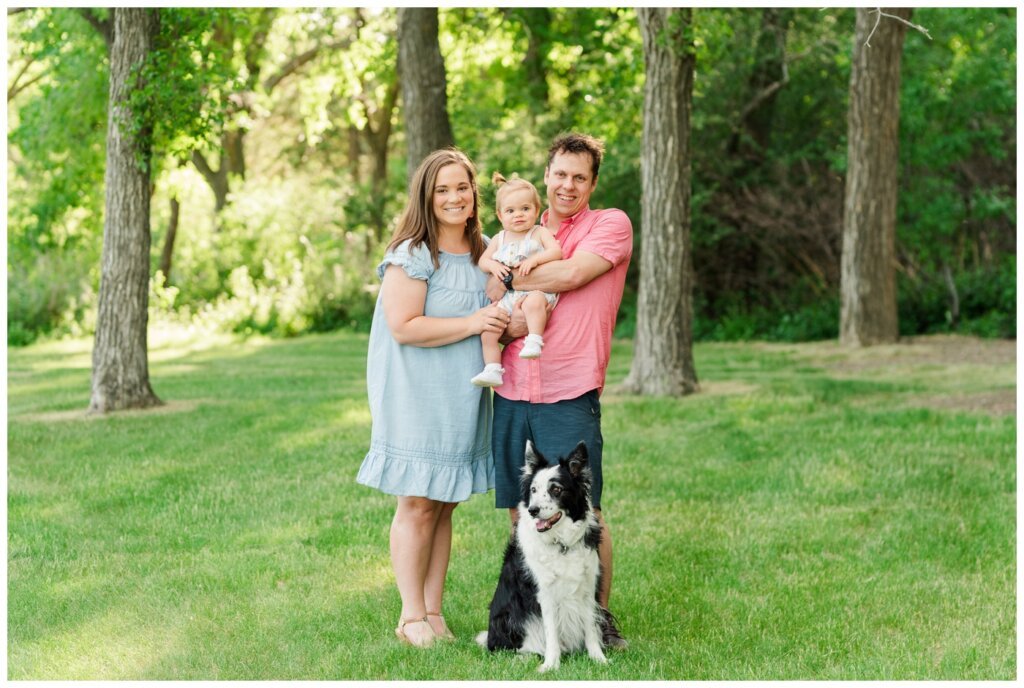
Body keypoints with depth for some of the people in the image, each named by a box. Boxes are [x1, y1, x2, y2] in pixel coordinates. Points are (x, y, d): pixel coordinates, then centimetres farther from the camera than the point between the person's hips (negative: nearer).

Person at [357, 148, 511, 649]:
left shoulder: (485, 253, 12)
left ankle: (433, 611, 15)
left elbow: (496, 313, 28)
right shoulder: (412, 256, -11)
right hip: (416, 396, -6)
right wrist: (471, 324, -21)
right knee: (417, 504, -3)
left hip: (462, 400, 6)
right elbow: (403, 327, -19)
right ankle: (412, 617, 5)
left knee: (445, 504, 9)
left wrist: (513, 320, 6)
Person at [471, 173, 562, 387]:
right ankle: (492, 370, -5)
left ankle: (534, 342, -39)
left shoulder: (540, 233, 5)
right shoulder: (499, 239, 18)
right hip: (507, 296, 5)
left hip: (535, 290, -5)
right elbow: (483, 259, 18)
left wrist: (535, 259, -23)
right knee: (487, 331, -10)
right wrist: (493, 266, -5)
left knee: (533, 303, -41)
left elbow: (556, 251, -8)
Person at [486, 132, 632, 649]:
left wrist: (511, 280, -3)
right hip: (511, 393, 5)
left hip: (568, 397, -5)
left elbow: (571, 274, -16)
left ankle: (600, 617, 10)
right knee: (521, 513, 9)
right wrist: (505, 325, -7)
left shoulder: (610, 225, 1)